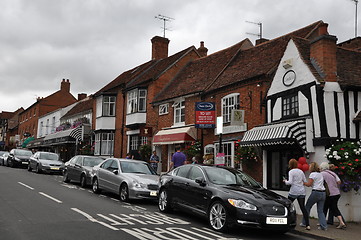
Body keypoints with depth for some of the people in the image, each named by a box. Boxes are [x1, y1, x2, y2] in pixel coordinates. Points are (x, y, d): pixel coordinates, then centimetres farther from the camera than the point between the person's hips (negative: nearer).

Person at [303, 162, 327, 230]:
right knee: (320, 211, 7)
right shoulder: (320, 174, 18)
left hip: (316, 192, -7)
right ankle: (323, 226, -4)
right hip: (323, 192, 7)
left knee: (307, 207, 10)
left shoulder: (312, 174, -6)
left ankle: (304, 223, 16)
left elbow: (309, 184, -11)